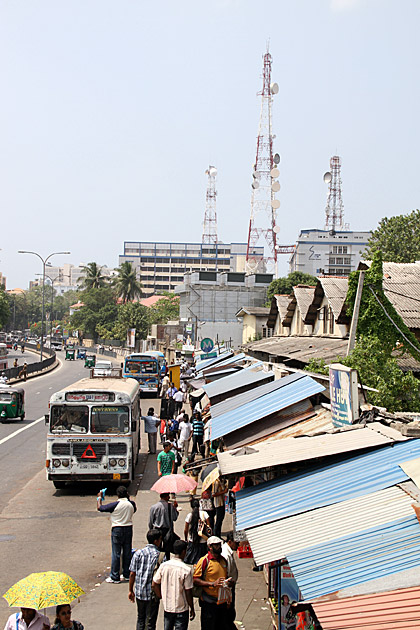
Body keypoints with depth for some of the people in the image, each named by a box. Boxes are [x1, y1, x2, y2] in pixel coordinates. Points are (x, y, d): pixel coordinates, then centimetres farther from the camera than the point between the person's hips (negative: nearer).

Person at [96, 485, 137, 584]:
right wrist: (128, 498, 23)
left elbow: (100, 508, -9)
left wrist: (99, 498, 7)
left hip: (117, 530, -5)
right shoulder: (131, 504, -2)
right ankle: (127, 575, 20)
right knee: (127, 553, 12)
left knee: (116, 553, 1)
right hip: (128, 529, 5)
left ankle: (115, 577, 4)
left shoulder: (115, 504, -15)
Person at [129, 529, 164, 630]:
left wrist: (130, 590, 10)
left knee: (140, 619, 20)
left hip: (139, 592, 3)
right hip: (153, 593, -3)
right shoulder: (160, 556, -12)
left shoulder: (138, 553, -4)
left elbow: (132, 574, -1)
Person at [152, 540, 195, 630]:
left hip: (167, 606, 4)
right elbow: (188, 592, -14)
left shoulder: (163, 566, -6)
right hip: (181, 609, -4)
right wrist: (192, 609, -2)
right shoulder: (187, 570, -18)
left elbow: (154, 585, -1)